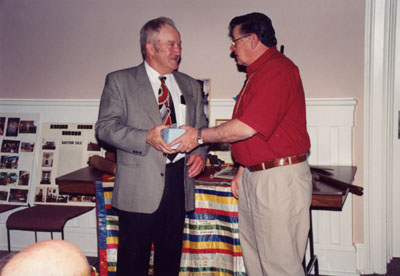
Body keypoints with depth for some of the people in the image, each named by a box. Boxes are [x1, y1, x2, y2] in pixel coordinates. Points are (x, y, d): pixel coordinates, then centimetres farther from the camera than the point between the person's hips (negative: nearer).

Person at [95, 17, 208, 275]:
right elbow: (105, 126, -7)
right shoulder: (119, 81, 1)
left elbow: (201, 128, 20)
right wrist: (147, 137, -21)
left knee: (171, 254, 14)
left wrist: (200, 152, -2)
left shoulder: (191, 86, 15)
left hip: (179, 182, 5)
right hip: (139, 186, -4)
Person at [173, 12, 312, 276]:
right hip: (254, 176, 11)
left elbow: (247, 128, -23)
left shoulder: (278, 69, -15)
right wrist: (242, 171, 19)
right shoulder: (258, 72, 19)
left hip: (280, 178, -10)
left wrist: (200, 135, -11)